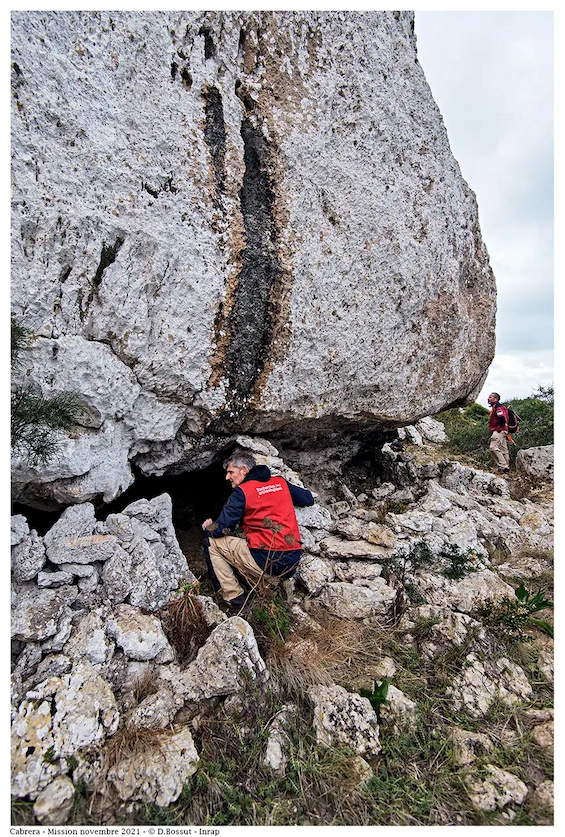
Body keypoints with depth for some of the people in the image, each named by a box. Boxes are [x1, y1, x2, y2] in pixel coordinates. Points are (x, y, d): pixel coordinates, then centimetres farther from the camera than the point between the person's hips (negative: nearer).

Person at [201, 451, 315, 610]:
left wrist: (208, 527, 19)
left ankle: (236, 600, 8)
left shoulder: (241, 492, -5)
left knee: (211, 543, 9)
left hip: (265, 561, -7)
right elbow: (309, 499, 21)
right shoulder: (281, 483, 10)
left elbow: (219, 530, -5)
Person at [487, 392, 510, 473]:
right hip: (501, 432, 11)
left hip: (499, 431, -11)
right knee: (503, 450, 10)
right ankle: (506, 467, 13)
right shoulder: (494, 407, 24)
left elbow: (502, 418, -25)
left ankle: (503, 466, -21)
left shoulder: (497, 406, -9)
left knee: (493, 447, -20)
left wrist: (499, 428, -16)